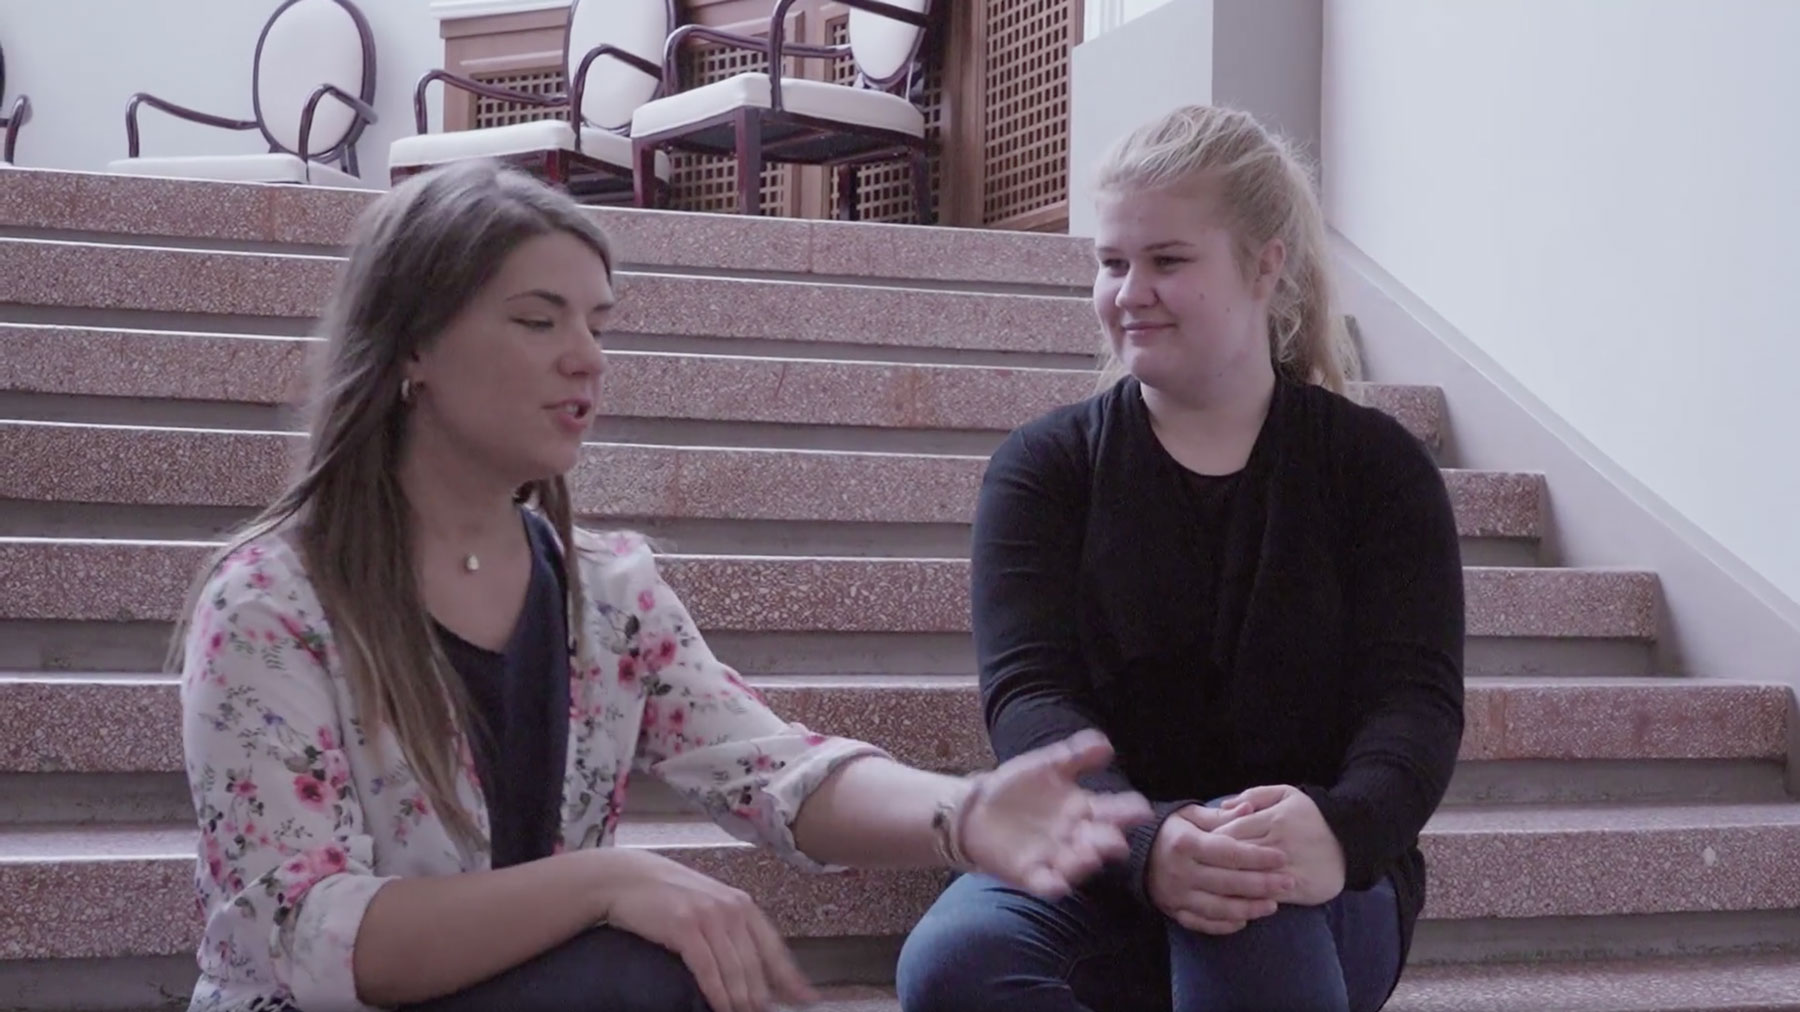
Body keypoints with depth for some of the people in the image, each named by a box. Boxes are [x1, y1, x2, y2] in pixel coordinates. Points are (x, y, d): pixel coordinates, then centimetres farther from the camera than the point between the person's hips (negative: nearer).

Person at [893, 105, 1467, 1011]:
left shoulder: (1378, 468, 4)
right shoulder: (1043, 467, 5)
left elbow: (1417, 699, -8)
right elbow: (1028, 694, -10)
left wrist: (1342, 828, -33)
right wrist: (1147, 838, -32)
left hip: (1317, 892, -1)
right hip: (1098, 871, 1)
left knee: (1254, 916, -38)